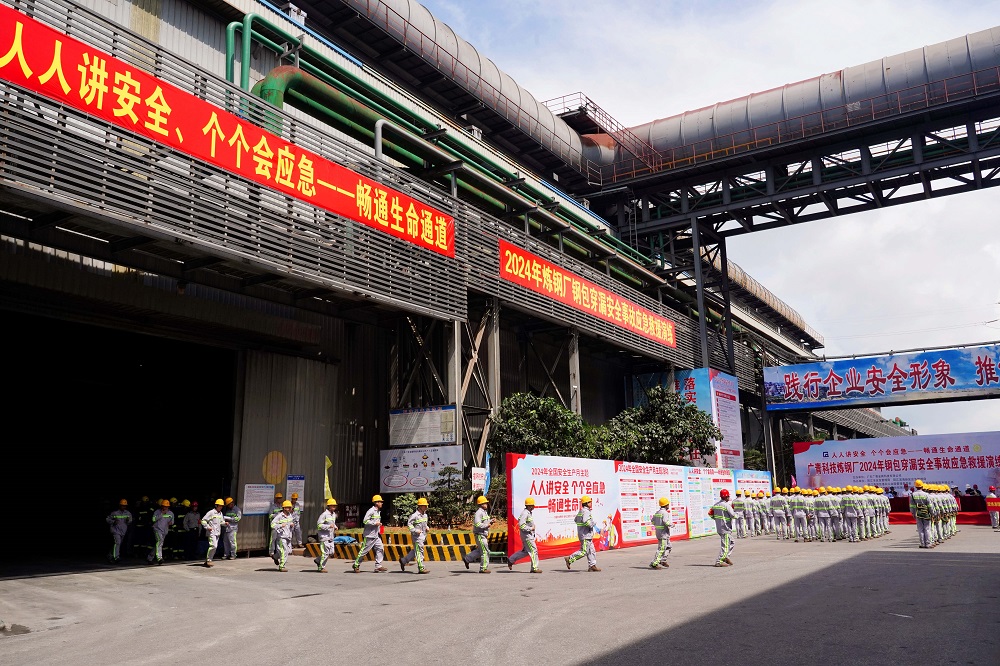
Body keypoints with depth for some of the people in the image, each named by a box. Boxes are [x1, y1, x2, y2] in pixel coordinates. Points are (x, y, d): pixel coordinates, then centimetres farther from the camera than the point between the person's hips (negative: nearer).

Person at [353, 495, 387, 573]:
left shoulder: (378, 511, 15)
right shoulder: (371, 511, -14)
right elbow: (365, 521, -20)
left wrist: (379, 524, 13)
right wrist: (375, 523, -20)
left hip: (376, 535, 9)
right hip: (369, 535, -9)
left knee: (380, 549, -2)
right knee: (364, 550, 0)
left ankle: (378, 566, 0)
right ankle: (356, 565, 14)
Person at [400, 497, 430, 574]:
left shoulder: (425, 514, 13)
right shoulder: (415, 515, -14)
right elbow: (409, 524, -14)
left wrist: (426, 527, 7)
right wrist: (415, 530, -21)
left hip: (423, 535, 9)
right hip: (417, 536, -9)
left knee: (415, 550, 15)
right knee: (419, 551, -8)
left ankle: (403, 561, 29)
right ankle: (421, 568, -5)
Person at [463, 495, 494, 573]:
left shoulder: (484, 512, 15)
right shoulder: (479, 512, -17)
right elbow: (477, 524, -24)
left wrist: (490, 521, 6)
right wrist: (486, 525, -18)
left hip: (483, 535, 10)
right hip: (480, 535, -10)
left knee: (480, 551, 18)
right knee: (485, 552, -6)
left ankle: (466, 558, 26)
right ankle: (483, 569, 1)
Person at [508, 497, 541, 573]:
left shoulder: (530, 513, 13)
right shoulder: (525, 513, -19)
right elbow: (521, 525, -25)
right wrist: (530, 528, -19)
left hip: (529, 535, 10)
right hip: (526, 535, -10)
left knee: (525, 551, 16)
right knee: (533, 550, -6)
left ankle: (511, 560, 22)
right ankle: (534, 568, 0)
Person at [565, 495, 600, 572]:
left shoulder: (581, 511, 15)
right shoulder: (586, 511, -16)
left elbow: (575, 520, 26)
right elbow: (586, 521, -30)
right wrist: (592, 524, -14)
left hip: (587, 535, 10)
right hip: (585, 534, -10)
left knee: (591, 551, 10)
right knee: (583, 551, -8)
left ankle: (592, 566, 10)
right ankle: (569, 559, -3)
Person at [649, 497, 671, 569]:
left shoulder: (657, 512, 11)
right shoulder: (665, 513, -15)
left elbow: (652, 521, 15)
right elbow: (666, 521, -28)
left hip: (658, 532, 9)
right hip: (664, 533, -9)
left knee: (668, 547, 21)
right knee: (661, 549, -6)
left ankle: (663, 560, 20)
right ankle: (654, 563, -7)